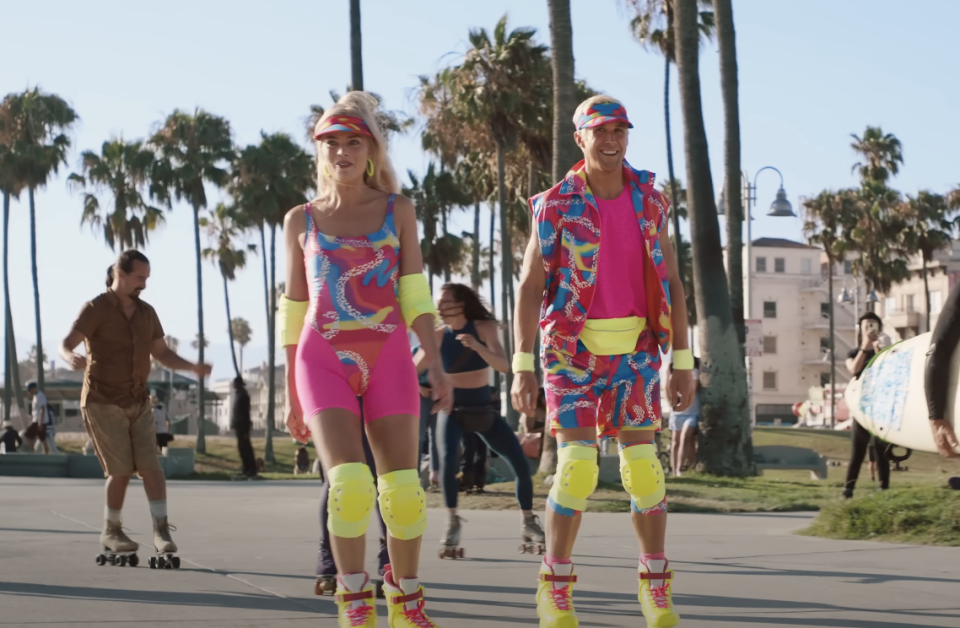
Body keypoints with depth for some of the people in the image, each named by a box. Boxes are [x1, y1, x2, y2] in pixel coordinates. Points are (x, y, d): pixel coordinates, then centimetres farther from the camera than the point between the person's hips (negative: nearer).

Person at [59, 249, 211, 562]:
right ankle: (111, 531, 11)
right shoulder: (96, 309, -12)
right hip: (102, 403, -5)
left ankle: (162, 531, -12)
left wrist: (194, 367, -7)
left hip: (137, 403, 5)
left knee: (150, 465, -10)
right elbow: (66, 345, -23)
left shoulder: (146, 312, 7)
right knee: (121, 471, -7)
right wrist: (72, 358, -48)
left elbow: (163, 355, 12)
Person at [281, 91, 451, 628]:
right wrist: (292, 397, 13)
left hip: (387, 359, 1)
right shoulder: (302, 221, 10)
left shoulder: (398, 211, 9)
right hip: (323, 361, -1)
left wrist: (437, 365, -11)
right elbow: (294, 311, 14)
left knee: (403, 491, -4)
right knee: (349, 483, -19)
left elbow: (415, 294, 2)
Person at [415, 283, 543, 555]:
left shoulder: (485, 328, -11)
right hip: (453, 410, -1)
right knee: (448, 461, -27)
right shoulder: (438, 337, -9)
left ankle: (528, 522, 14)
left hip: (484, 410, 1)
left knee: (521, 464, -4)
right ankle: (453, 523, -14)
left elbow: (504, 366, -23)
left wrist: (477, 347, -38)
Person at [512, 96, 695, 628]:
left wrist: (683, 365, 1)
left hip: (634, 350, 3)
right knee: (576, 467, -10)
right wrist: (522, 369, -13)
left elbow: (671, 285, 5)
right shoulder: (556, 205, -8)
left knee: (642, 467, -2)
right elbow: (529, 288, -7)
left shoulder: (649, 201, 2)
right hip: (573, 350, -2)